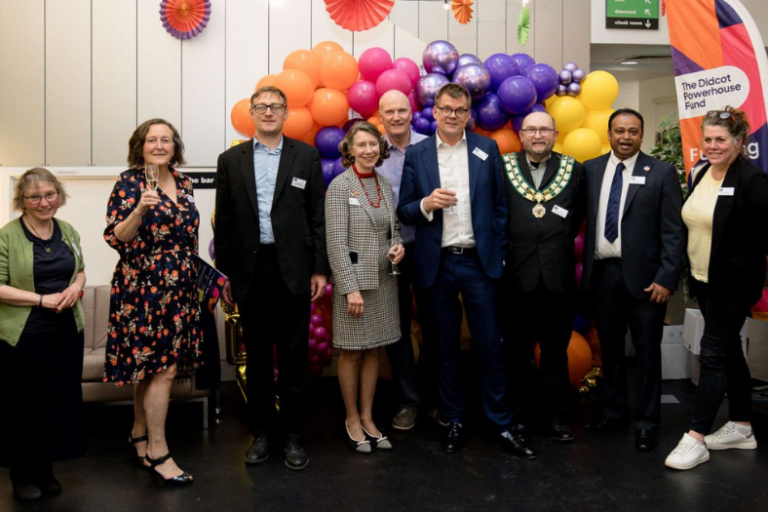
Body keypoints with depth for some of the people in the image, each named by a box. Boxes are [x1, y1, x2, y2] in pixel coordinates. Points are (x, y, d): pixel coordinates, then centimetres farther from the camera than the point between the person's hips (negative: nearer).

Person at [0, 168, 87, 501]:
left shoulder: (68, 232, 8)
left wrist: (76, 287, -3)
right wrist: (42, 300, -18)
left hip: (66, 332, 5)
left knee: (60, 402, 10)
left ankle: (45, 470, 27)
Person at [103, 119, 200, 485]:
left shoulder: (182, 183, 10)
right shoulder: (129, 183, -7)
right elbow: (116, 238, -13)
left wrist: (194, 278, 19)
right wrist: (140, 209, -29)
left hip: (179, 288, 6)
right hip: (144, 286, -6)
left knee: (149, 365, 13)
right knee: (163, 367, -7)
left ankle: (140, 433, 28)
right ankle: (157, 453, 2)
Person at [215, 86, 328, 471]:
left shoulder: (306, 156, 4)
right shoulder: (231, 160, 7)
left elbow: (317, 217, 2)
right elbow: (224, 222, 8)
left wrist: (320, 269, -3)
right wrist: (224, 273, 5)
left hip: (292, 269, -1)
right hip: (249, 270, 2)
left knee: (294, 355, 5)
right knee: (256, 355, 10)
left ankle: (293, 435, 18)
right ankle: (262, 432, 23)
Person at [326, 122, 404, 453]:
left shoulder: (385, 185, 9)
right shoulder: (340, 186, -8)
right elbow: (336, 242, -13)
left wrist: (399, 246, -4)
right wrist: (351, 288, -17)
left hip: (384, 279, 6)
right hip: (354, 278, -5)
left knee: (373, 350, 11)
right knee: (352, 352, 4)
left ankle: (367, 418, 23)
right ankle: (352, 420, 19)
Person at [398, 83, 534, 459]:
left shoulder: (487, 149, 5)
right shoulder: (416, 155, 5)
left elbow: (500, 204, 6)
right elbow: (404, 210, 5)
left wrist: (498, 251, 0)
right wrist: (426, 204, -15)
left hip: (479, 260, 0)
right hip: (437, 263, 1)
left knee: (489, 343, 3)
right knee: (446, 344, 9)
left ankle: (500, 423, 13)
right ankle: (453, 420, 22)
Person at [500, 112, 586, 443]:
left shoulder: (572, 169, 7)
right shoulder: (503, 167, 3)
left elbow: (578, 214, 12)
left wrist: (560, 242, 4)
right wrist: (502, 248, -1)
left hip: (557, 273, 1)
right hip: (517, 272, -1)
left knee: (556, 348, 9)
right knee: (517, 348, 8)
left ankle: (557, 416, 20)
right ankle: (520, 411, 22)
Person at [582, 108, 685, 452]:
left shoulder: (661, 173, -2)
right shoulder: (590, 169, 7)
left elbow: (674, 231, -5)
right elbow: (583, 219, 6)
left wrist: (666, 279, -12)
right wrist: (585, 270, -2)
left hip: (643, 276, -3)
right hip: (602, 272, 3)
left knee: (647, 352, 4)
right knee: (609, 349, 14)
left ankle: (646, 423, 17)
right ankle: (614, 413, 29)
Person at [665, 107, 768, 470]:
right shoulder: (699, 174, 7)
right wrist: (689, 274, 14)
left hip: (733, 283, -8)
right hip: (703, 280, 8)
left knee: (713, 354, -5)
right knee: (729, 350, 16)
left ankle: (696, 439, 1)